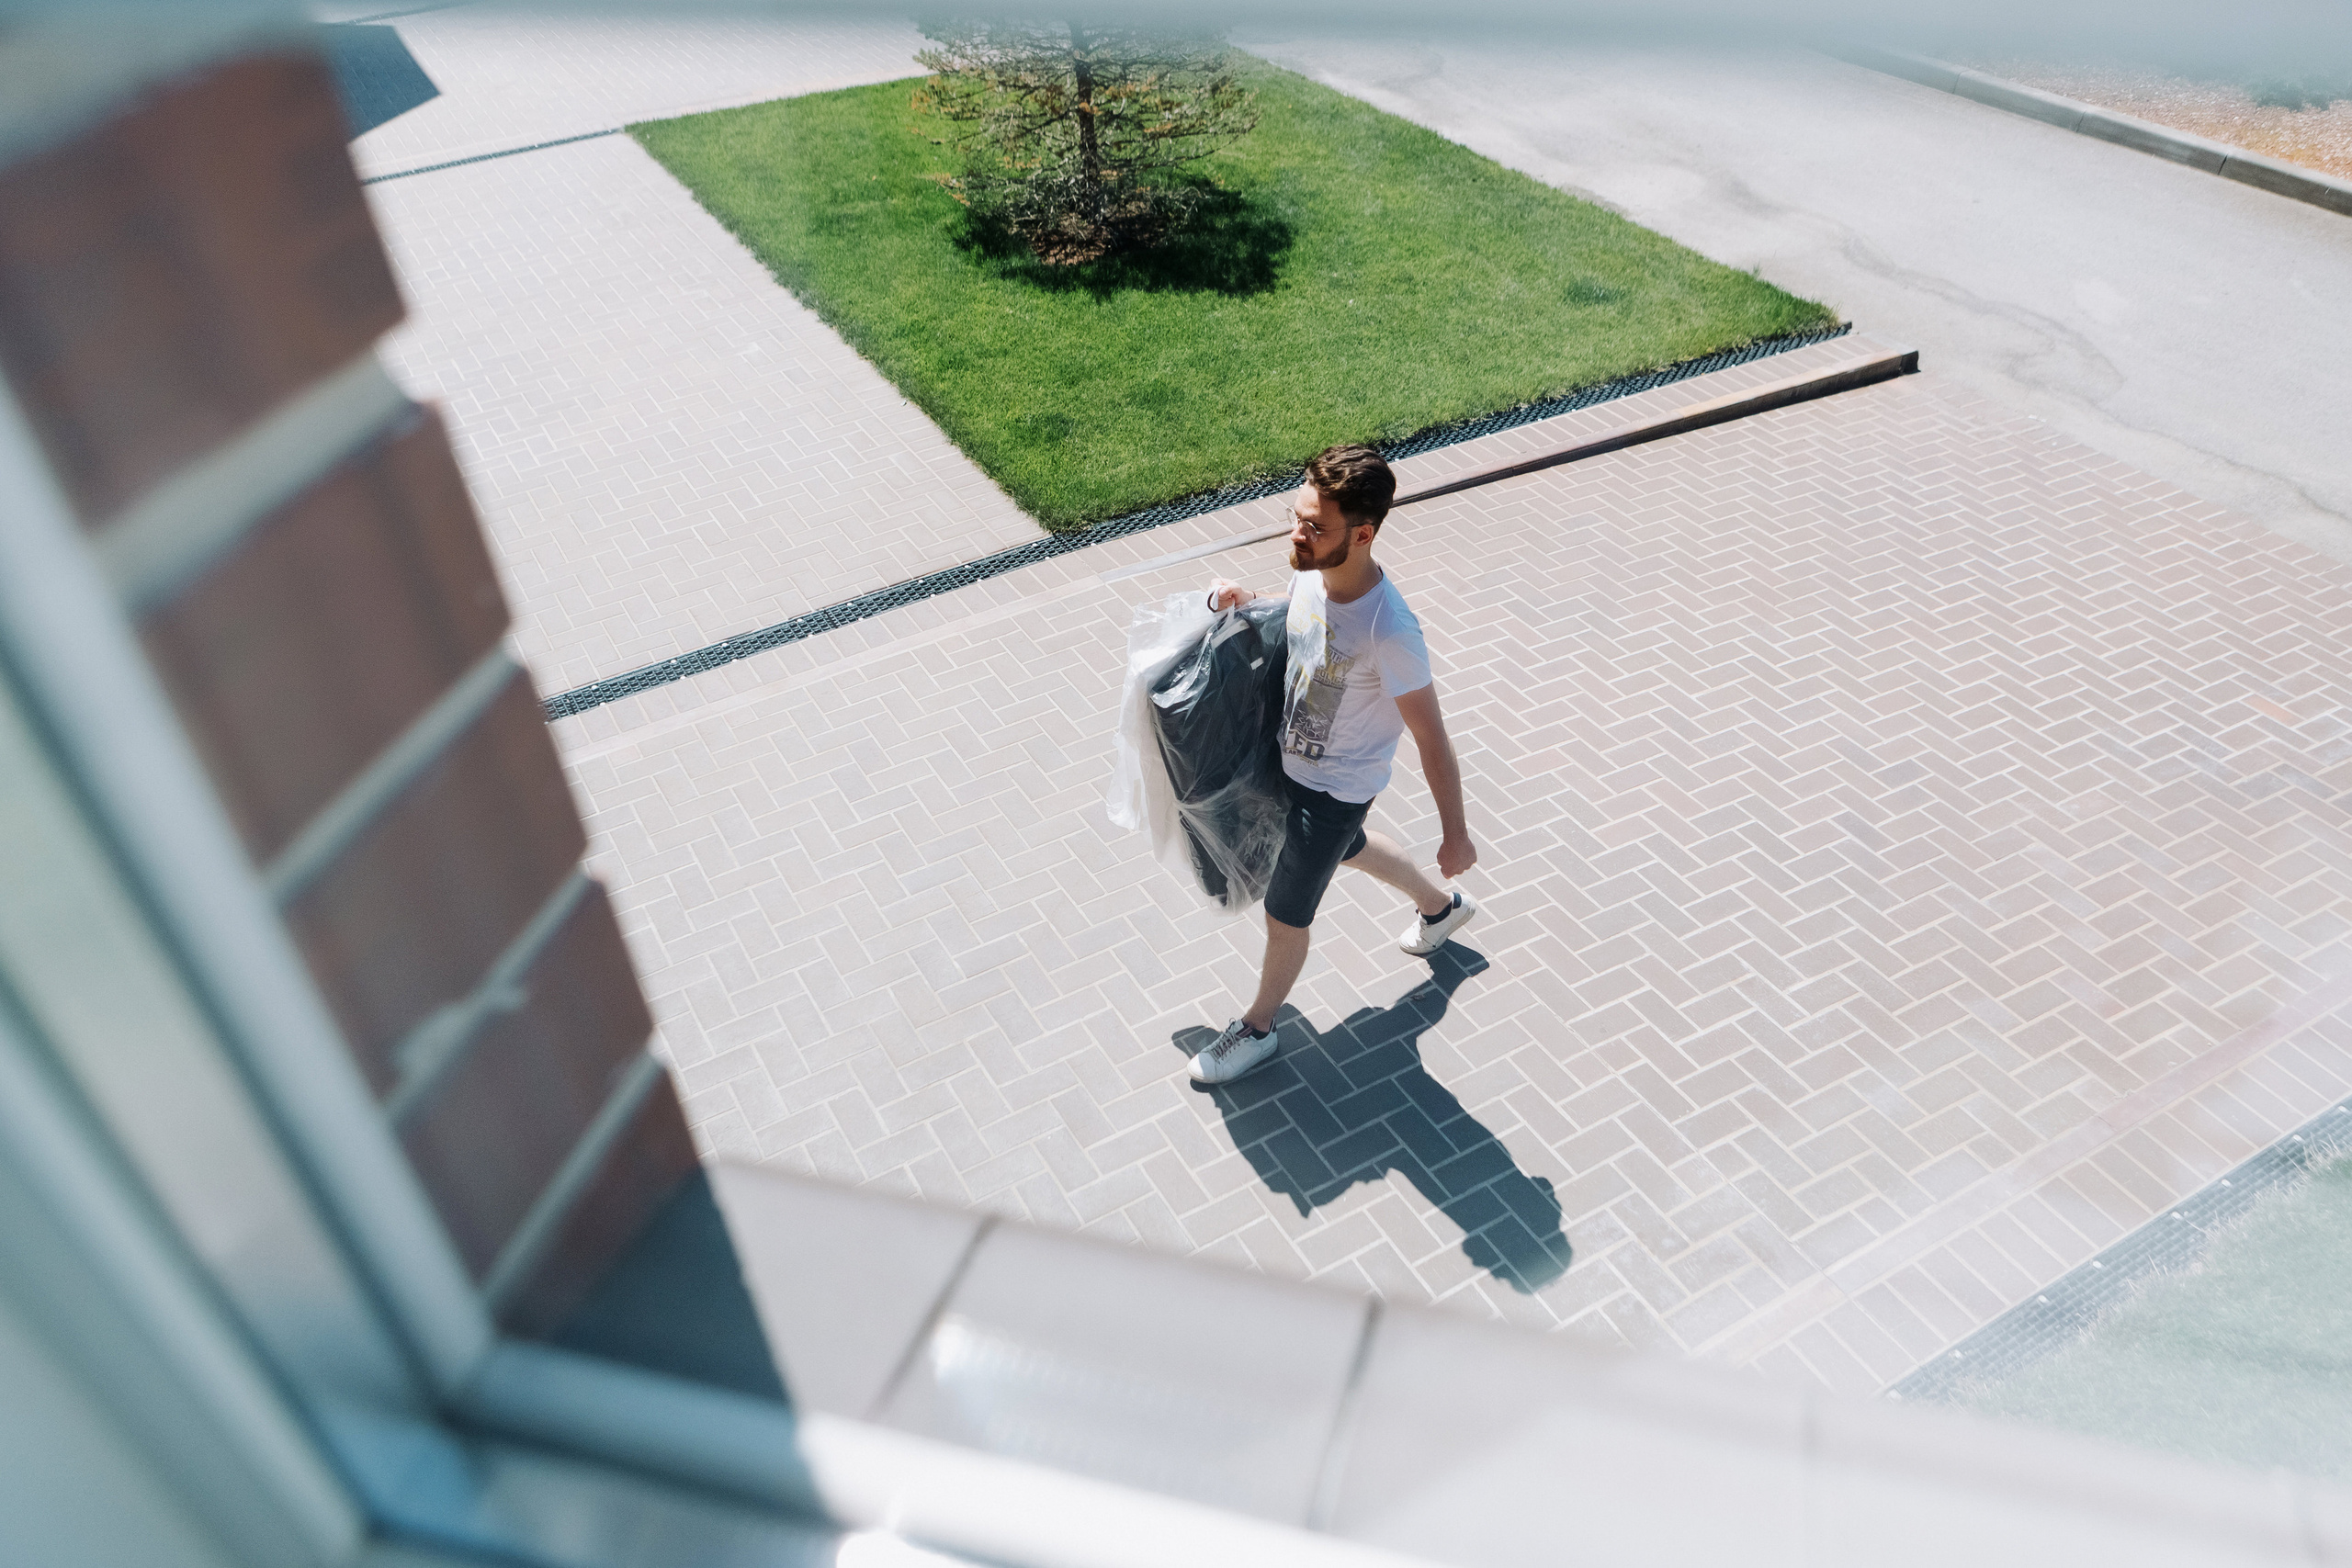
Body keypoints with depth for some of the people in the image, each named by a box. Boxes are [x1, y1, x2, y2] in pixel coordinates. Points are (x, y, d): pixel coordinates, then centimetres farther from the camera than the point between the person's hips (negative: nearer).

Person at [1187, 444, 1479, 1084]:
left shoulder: (1389, 631, -37)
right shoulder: (1310, 571, -16)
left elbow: (1432, 741, -25)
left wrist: (1456, 835, -15)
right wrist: (1245, 604, -10)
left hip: (1333, 788, -8)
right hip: (1293, 760, 8)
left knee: (1284, 915, 11)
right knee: (1347, 848, 34)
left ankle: (1258, 1029, 39)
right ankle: (1442, 906, 62)